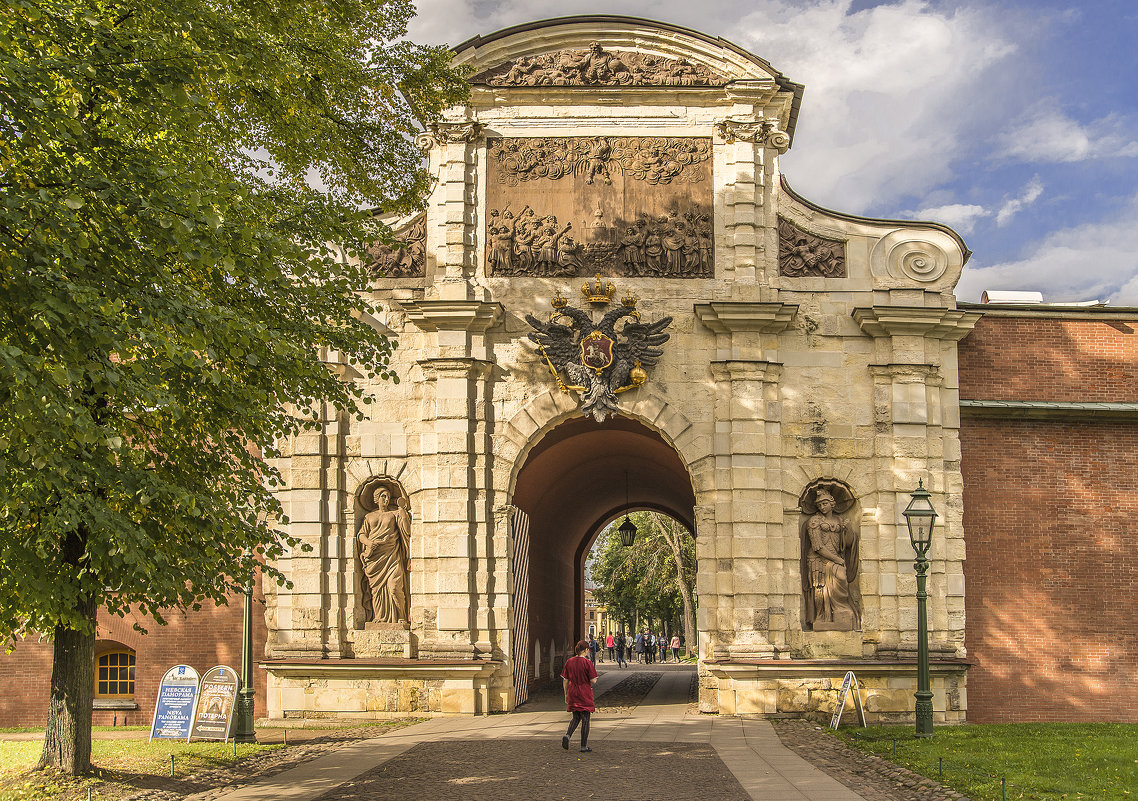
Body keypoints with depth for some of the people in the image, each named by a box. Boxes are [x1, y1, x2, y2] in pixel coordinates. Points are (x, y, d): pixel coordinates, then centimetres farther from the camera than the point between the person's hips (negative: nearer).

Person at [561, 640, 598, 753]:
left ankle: (567, 735, -7)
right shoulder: (587, 663, -14)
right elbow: (593, 681, -15)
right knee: (585, 720, 6)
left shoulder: (569, 662, 1)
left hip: (572, 694, 4)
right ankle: (584, 746, 9)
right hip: (585, 695, -4)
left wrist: (566, 695, 13)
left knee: (576, 718, 18)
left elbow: (565, 680, 5)